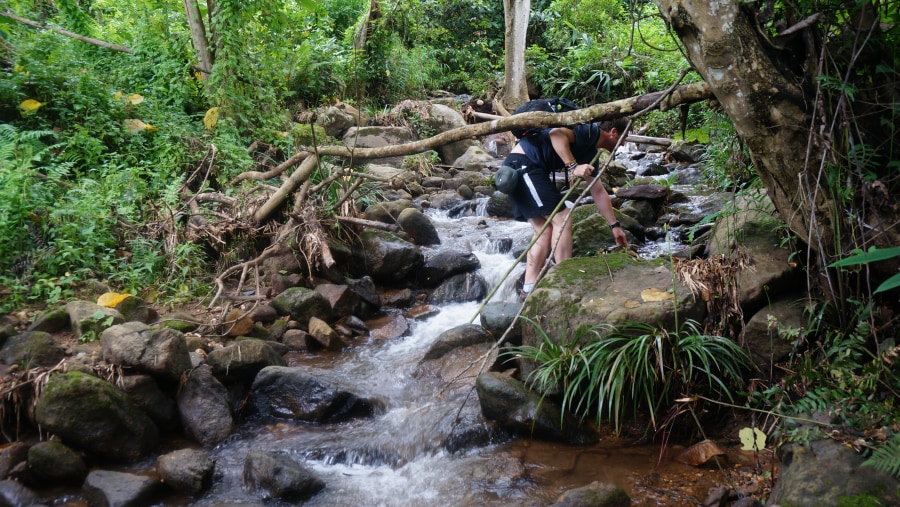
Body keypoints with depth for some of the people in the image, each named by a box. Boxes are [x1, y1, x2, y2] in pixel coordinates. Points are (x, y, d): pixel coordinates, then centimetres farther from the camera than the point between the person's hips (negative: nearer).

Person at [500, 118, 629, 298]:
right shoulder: (590, 130, -5)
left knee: (545, 231, 10)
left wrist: (615, 225, 32)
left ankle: (529, 290, 8)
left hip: (522, 169, 10)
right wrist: (573, 167, -23)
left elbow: (598, 192, 29)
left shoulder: (590, 153, 22)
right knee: (562, 219, -8)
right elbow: (556, 134, -23)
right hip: (522, 163, -10)